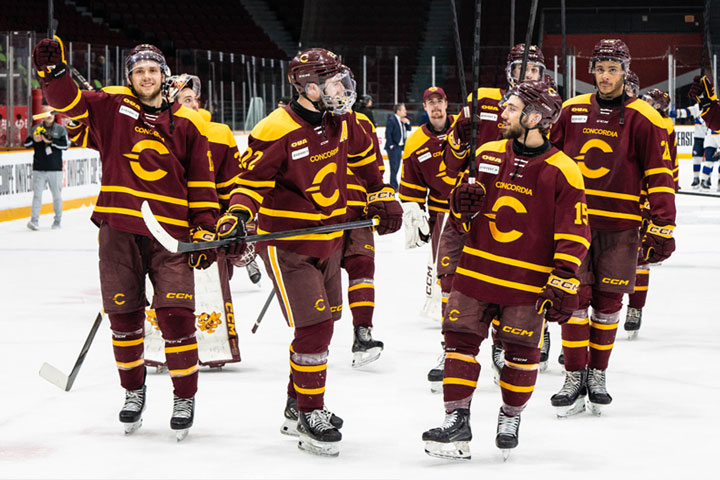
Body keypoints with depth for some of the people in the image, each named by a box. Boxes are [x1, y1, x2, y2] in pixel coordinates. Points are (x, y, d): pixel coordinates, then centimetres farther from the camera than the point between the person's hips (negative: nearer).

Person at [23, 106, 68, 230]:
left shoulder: (60, 129, 4)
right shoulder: (36, 129, 9)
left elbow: (65, 145, -7)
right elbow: (26, 144, 7)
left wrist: (50, 141, -17)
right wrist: (34, 140, -13)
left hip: (55, 169, -1)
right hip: (39, 169, 1)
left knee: (57, 195, 7)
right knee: (37, 194, -7)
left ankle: (58, 220, 19)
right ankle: (34, 221, -10)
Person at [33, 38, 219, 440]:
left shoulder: (187, 124, 6)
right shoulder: (111, 107, 6)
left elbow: (202, 181, 7)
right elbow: (69, 103, -8)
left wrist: (204, 230, 1)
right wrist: (53, 71, -26)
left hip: (170, 234, -1)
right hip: (119, 229, 1)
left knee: (176, 316, -8)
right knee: (124, 315, 7)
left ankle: (185, 398, 7)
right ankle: (134, 391, 27)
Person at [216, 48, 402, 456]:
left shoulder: (341, 123, 1)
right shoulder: (276, 132, -21)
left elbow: (364, 156, 21)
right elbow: (254, 179, -15)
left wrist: (383, 197, 20)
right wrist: (238, 216, -31)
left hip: (329, 239, 8)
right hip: (287, 242, -8)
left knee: (323, 323, 15)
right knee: (314, 327, -13)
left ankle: (299, 406, 30)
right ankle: (309, 416, -2)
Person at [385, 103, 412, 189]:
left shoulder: (403, 120, 11)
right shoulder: (391, 120, -15)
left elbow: (408, 129, 18)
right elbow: (388, 133, -18)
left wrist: (407, 122, -2)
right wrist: (391, 145, -19)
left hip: (399, 146, 9)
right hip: (393, 147, -9)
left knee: (397, 166, 13)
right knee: (394, 166, -7)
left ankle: (393, 185, 21)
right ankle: (394, 186, -5)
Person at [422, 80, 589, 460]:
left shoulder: (562, 171, -9)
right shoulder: (487, 155, 6)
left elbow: (573, 235, -7)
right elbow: (466, 213, 18)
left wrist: (564, 284, -12)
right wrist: (461, 203, -6)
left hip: (528, 281, -4)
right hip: (477, 269, 4)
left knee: (521, 351, 4)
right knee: (460, 339, -1)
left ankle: (511, 418, 25)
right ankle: (457, 421, 5)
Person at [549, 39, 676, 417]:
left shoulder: (643, 119, -3)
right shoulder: (572, 111, 5)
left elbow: (660, 176, -3)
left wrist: (662, 227, -7)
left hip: (619, 227, -1)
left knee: (608, 302, 5)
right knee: (575, 299, -4)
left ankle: (598, 375, 19)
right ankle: (575, 379, 1)